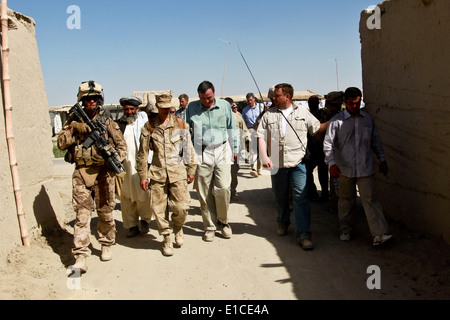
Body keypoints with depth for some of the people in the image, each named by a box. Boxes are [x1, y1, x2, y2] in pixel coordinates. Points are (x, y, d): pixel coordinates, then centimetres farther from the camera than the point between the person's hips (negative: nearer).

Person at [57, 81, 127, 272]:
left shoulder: (107, 121, 4)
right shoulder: (74, 120, 8)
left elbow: (122, 145, 4)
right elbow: (61, 144, 4)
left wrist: (115, 158, -16)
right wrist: (74, 129, -11)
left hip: (103, 172, 0)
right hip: (81, 172, 0)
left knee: (105, 212, 9)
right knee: (82, 214, -5)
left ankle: (106, 245, 30)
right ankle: (80, 257, -4)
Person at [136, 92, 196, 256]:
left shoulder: (180, 123, 6)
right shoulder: (149, 126, 6)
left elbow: (189, 148, 10)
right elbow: (142, 153, 9)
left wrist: (191, 170, 8)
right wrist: (143, 175, 6)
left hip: (178, 171, -1)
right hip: (157, 173, 1)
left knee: (181, 207, -7)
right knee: (158, 208, 1)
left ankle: (178, 228, 26)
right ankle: (167, 238, 22)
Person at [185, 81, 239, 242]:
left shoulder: (224, 105, 6)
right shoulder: (192, 107, 4)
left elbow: (232, 129, 14)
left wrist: (235, 150, 15)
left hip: (222, 151, 0)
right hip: (202, 153, 0)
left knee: (223, 188, -8)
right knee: (204, 192, 3)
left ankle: (223, 222, 16)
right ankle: (209, 227, 18)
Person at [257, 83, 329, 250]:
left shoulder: (303, 113, 9)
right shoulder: (269, 114, 8)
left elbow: (317, 127, 15)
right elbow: (261, 136, 3)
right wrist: (264, 156, -8)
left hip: (298, 162, -1)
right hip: (277, 163, 2)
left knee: (301, 197, -7)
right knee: (280, 197, 12)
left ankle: (303, 234, -1)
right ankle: (283, 223, 37)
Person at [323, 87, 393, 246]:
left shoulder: (368, 119, 9)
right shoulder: (336, 121, -1)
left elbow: (376, 141, 17)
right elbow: (328, 143, -6)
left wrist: (382, 160, 13)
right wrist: (332, 164, -16)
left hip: (365, 168, 1)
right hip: (344, 169, -1)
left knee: (369, 199, -5)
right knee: (346, 200, 11)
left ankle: (379, 234, -6)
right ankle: (345, 230, 27)